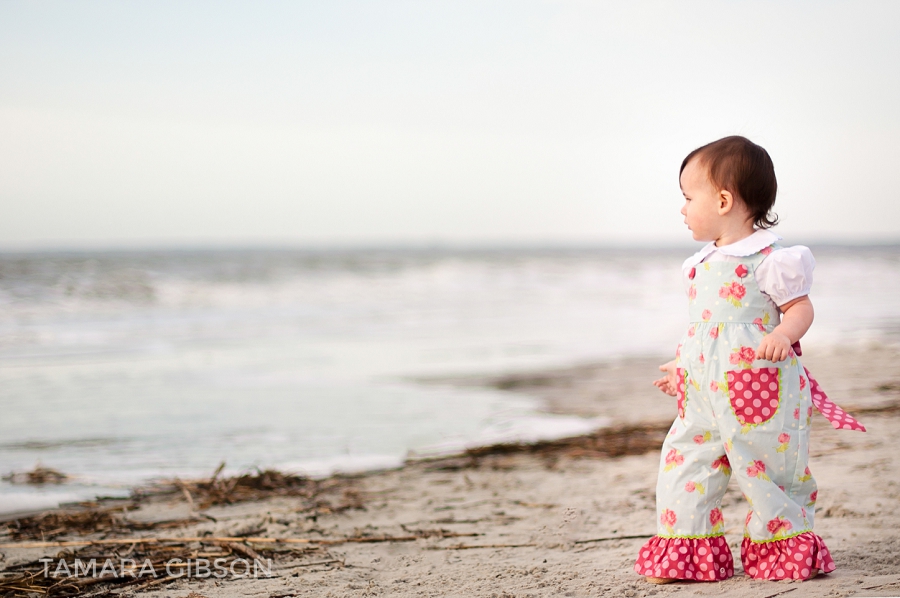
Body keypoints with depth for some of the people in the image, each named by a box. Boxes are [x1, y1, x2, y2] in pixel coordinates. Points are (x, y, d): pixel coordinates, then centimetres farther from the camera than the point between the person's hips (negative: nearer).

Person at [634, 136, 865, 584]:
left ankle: (783, 545, 20)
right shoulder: (704, 262, 14)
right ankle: (686, 552, 13)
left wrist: (783, 334, -30)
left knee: (766, 466, 1)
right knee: (683, 461, 4)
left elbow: (800, 307, -10)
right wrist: (683, 368, 27)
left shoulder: (768, 259, -11)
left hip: (759, 392, -7)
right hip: (706, 393, 7)